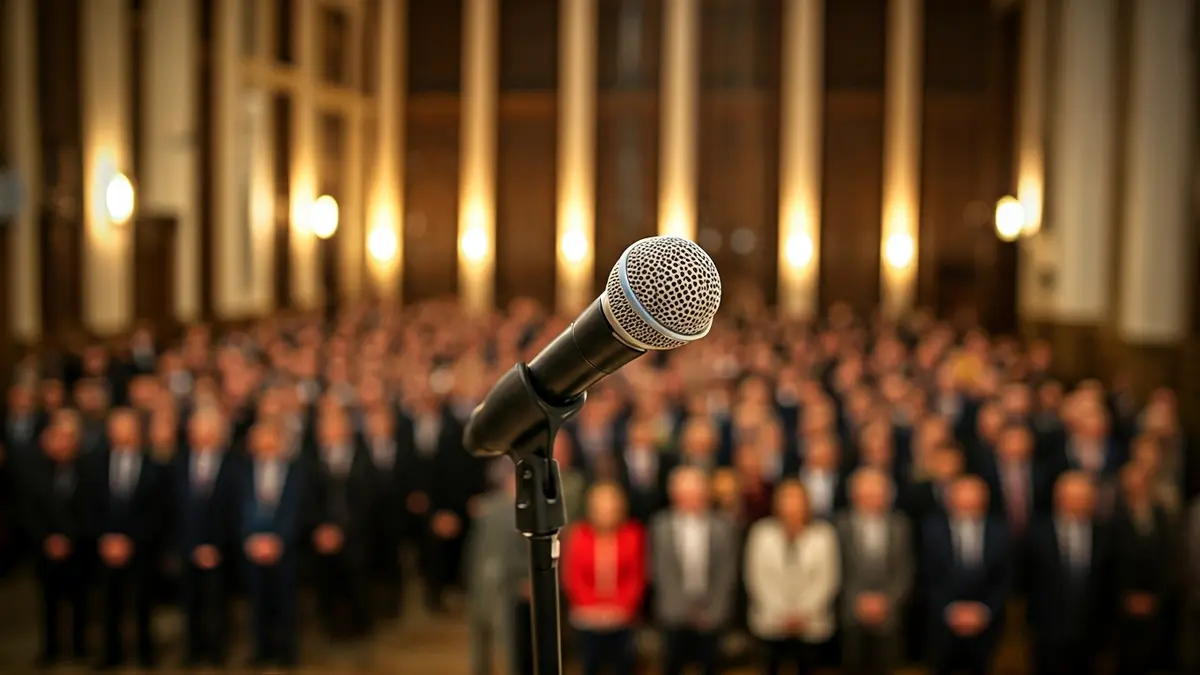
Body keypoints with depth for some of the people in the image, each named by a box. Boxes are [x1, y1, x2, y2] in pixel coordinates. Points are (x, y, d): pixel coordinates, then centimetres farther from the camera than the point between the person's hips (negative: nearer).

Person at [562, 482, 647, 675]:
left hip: (622, 617, 0)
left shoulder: (633, 534, -5)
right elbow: (572, 575, -2)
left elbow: (637, 575, -3)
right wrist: (589, 606, -10)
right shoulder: (579, 534, -5)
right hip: (589, 618, 0)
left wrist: (622, 606, -12)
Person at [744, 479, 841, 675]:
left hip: (811, 622, 0)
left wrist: (803, 612, -6)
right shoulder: (762, 532, 0)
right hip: (772, 622, 1)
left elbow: (827, 578, -1)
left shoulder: (824, 534, -2)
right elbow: (758, 577, 0)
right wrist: (782, 613, -5)